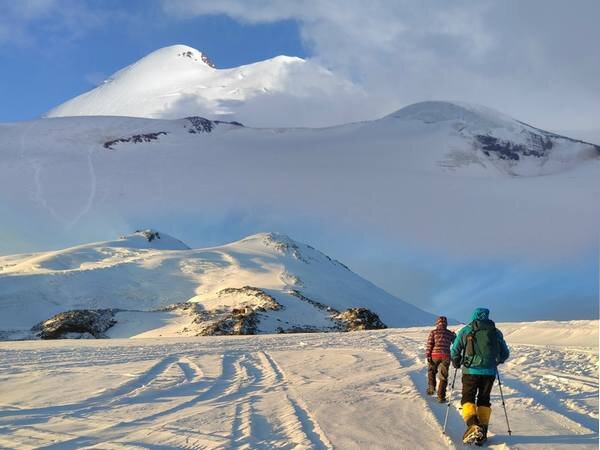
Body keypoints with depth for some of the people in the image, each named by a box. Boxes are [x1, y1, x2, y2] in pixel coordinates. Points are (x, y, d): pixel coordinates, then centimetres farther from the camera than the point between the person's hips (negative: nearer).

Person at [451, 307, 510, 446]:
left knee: (468, 399, 7)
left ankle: (473, 424, -18)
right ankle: (482, 432, 9)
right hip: (489, 372, 2)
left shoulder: (465, 330, 1)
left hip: (471, 371, -2)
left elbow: (454, 351, 1)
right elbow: (505, 353, 14)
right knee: (484, 400, 15)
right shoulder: (496, 332, 8)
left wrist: (456, 363, 21)